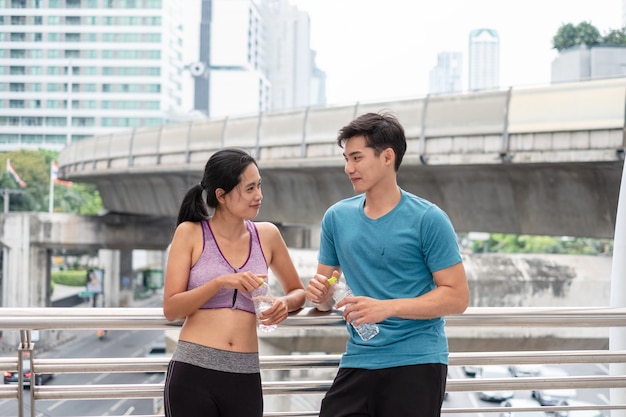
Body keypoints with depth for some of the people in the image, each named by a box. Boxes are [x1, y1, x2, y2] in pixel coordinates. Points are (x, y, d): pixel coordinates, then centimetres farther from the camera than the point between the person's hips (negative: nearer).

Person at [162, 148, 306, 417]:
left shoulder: (267, 236, 7)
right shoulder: (190, 234, 0)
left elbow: (298, 292, 20)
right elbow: (171, 309, -4)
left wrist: (286, 303, -3)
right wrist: (220, 283, -17)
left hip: (245, 378, 3)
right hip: (192, 374, -3)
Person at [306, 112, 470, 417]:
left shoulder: (427, 219, -6)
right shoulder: (337, 217, 8)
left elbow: (457, 297, -9)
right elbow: (326, 294, 18)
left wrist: (387, 307, -19)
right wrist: (320, 295, -7)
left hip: (416, 362, -4)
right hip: (358, 363, 4)